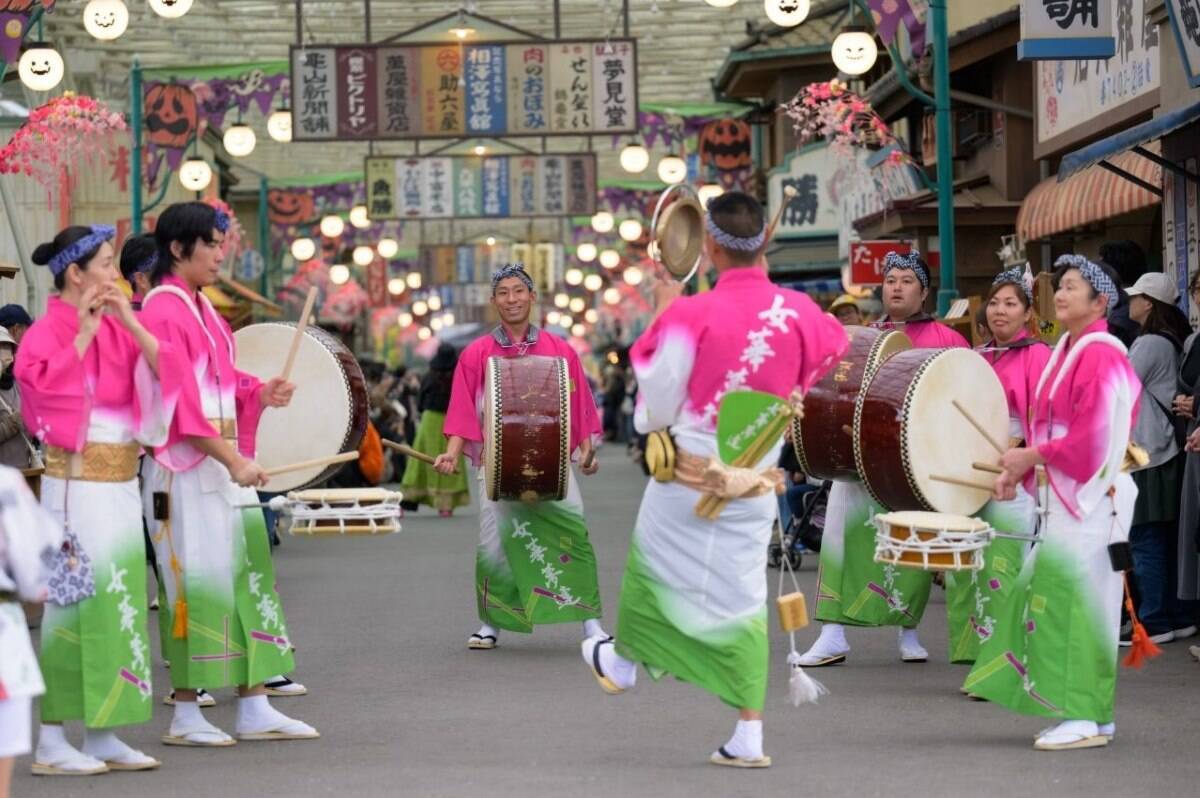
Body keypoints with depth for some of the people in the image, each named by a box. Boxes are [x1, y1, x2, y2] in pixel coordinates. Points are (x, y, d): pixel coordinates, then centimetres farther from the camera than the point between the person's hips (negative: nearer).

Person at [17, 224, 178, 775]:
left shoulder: (116, 329, 10)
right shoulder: (47, 332, -8)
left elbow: (162, 372, 0)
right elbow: (43, 386, -24)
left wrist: (129, 322, -11)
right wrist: (83, 331, -23)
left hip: (122, 485, 7)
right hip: (77, 486, -7)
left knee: (118, 602, 8)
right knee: (74, 603, -6)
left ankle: (101, 736, 14)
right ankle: (50, 743, -1)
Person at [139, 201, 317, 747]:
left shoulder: (202, 309, 16)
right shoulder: (163, 312, -12)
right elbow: (180, 403, -18)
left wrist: (261, 395, 1)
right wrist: (234, 460, -22)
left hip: (225, 464, 9)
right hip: (186, 470, -9)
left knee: (249, 575, 7)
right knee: (197, 582, -6)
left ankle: (255, 710, 11)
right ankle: (185, 717, 1)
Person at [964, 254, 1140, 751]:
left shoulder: (1101, 356, -13)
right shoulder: (1067, 352, 15)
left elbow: (1094, 434, -20)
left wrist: (1031, 457, -13)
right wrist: (1021, 470, 7)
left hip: (1089, 500, -10)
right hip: (1060, 499, 10)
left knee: (1073, 602, -9)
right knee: (1049, 596, 10)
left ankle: (1085, 717, -6)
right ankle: (1089, 713, 16)